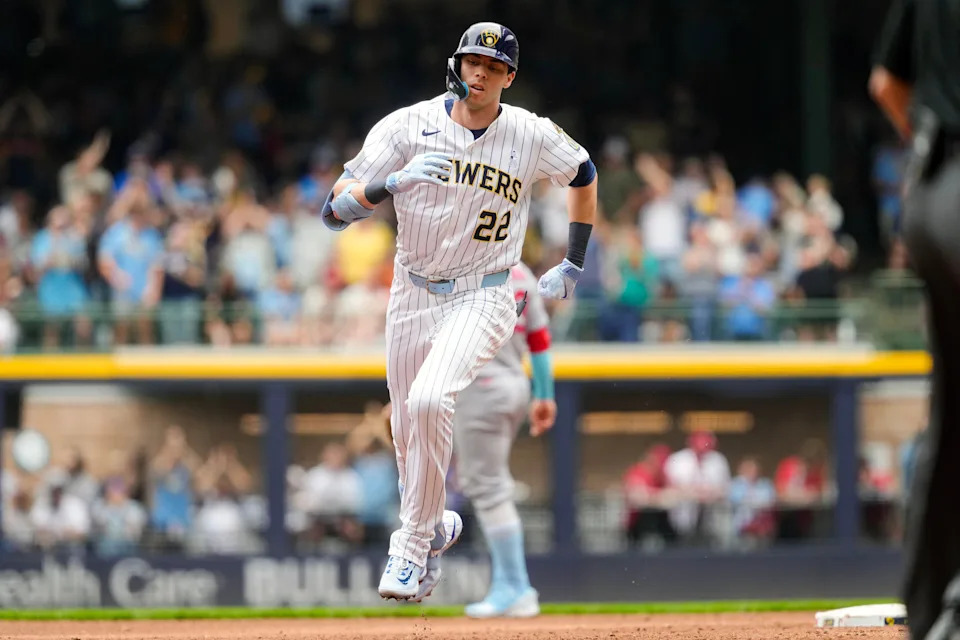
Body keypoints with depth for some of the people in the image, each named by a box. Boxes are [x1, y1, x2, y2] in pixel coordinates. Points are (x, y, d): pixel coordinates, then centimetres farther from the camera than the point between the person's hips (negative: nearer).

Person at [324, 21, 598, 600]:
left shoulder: (533, 136, -4)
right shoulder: (409, 126, -7)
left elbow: (584, 174, 18)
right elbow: (335, 210, -12)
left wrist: (574, 265, 16)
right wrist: (390, 185, -31)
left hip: (482, 298, -3)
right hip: (413, 295, 3)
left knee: (429, 400, -27)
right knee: (408, 429, 10)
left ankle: (413, 544, -17)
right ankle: (435, 521, 41)